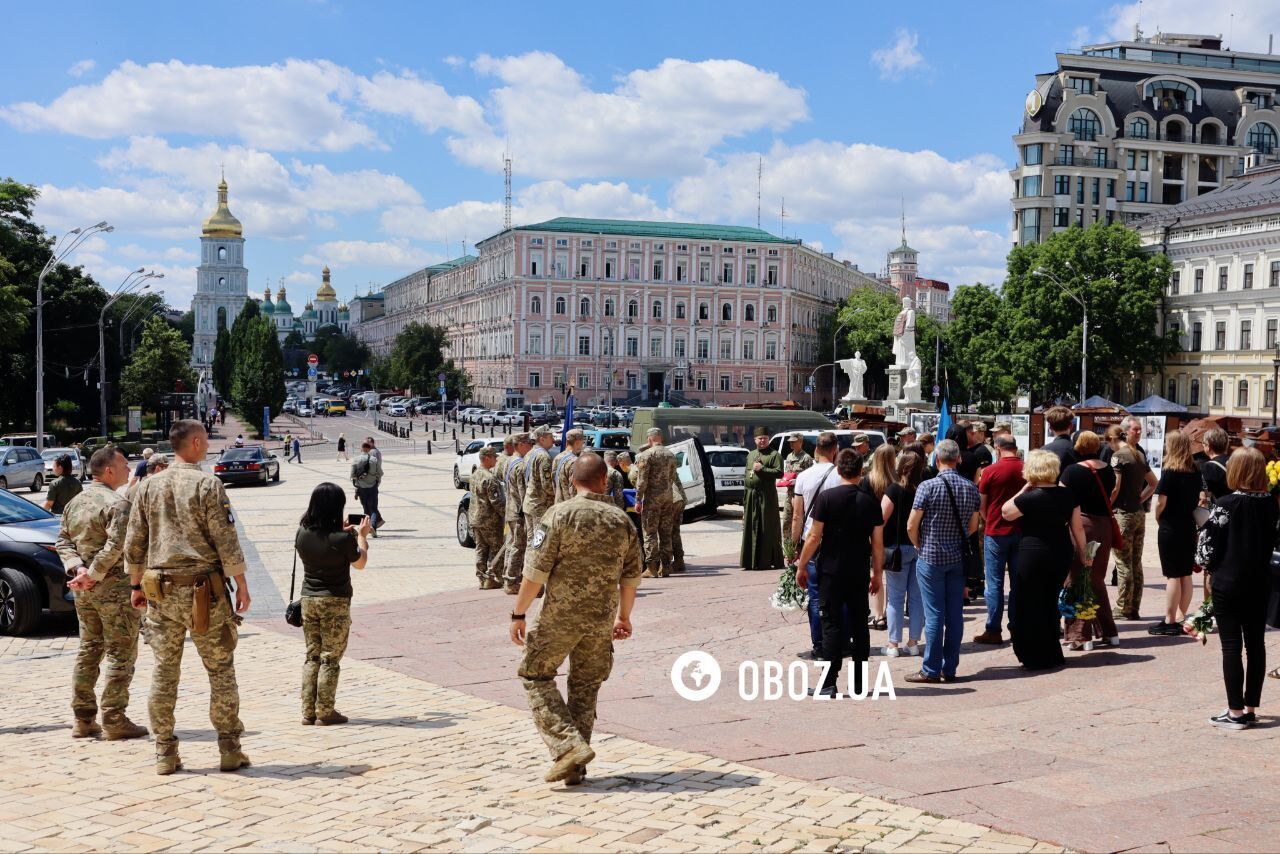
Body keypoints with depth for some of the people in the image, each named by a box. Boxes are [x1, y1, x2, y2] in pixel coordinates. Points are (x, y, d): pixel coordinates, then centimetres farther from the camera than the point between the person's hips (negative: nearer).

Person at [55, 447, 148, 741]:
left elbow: (63, 541, 10)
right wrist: (93, 575, -16)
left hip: (84, 591, 8)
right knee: (120, 654, -1)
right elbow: (116, 546, -24)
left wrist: (78, 568, -3)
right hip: (114, 586, -8)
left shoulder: (74, 503, 13)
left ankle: (83, 719, 17)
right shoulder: (117, 503, -14)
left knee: (88, 651, 15)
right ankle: (114, 720, -1)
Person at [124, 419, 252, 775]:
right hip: (204, 590, -4)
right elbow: (226, 541, -11)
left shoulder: (149, 486, 6)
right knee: (221, 670, 4)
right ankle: (229, 750, 7)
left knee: (164, 672, 9)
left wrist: (136, 585, 18)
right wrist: (241, 584, -3)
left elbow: (133, 543, 9)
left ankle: (165, 753, 12)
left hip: (161, 591, 4)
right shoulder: (207, 484, -8)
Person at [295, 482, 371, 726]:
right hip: (335, 602, -5)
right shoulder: (343, 538, -18)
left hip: (309, 600, 5)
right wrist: (362, 536, 12)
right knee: (330, 659, 4)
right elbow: (360, 563, -1)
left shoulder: (302, 533, -4)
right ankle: (325, 712, 7)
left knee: (312, 656, 14)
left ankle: (308, 712, 14)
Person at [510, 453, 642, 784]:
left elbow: (536, 571, -12)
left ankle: (569, 747, -4)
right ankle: (575, 768, 17)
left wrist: (518, 614, -5)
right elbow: (631, 577, 11)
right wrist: (624, 616, 24)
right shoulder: (622, 521, 4)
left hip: (560, 615, -4)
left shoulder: (560, 515, -9)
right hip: (602, 619, 4)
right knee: (586, 688, 15)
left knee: (536, 676, 10)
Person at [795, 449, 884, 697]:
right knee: (859, 625, 11)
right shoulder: (870, 500, 1)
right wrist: (878, 572, 14)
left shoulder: (826, 497, -9)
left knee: (832, 624, 1)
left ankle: (828, 684, -1)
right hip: (860, 573, 3)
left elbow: (814, 537, -9)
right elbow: (878, 542, 3)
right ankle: (859, 685, 15)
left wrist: (801, 566, 1)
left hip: (831, 571, -3)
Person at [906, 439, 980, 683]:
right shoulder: (970, 488, 2)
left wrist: (919, 546, 6)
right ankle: (950, 669, 13)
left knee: (934, 615, -1)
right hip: (959, 558, 4)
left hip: (931, 557, -4)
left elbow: (912, 526, -11)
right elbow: (973, 526, 10)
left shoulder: (928, 486, -13)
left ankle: (931, 670, 3)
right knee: (955, 614, 7)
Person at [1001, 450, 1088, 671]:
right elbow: (1077, 528, 4)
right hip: (1062, 553, 6)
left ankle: (1037, 658, 11)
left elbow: (1005, 512, -1)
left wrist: (1024, 489, -3)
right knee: (1050, 603, 19)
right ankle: (1053, 654, 25)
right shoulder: (1068, 495, -1)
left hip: (1033, 555, -6)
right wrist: (1082, 554, 15)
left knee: (1032, 605, 6)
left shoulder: (1029, 498, -16)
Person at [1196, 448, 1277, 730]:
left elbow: (1209, 544, -12)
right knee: (1256, 644, 11)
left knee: (1232, 646, 0)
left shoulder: (1226, 505, -15)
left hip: (1228, 583, -5)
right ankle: (1251, 708, 18)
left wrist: (1203, 561, 8)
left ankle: (1236, 712, 2)